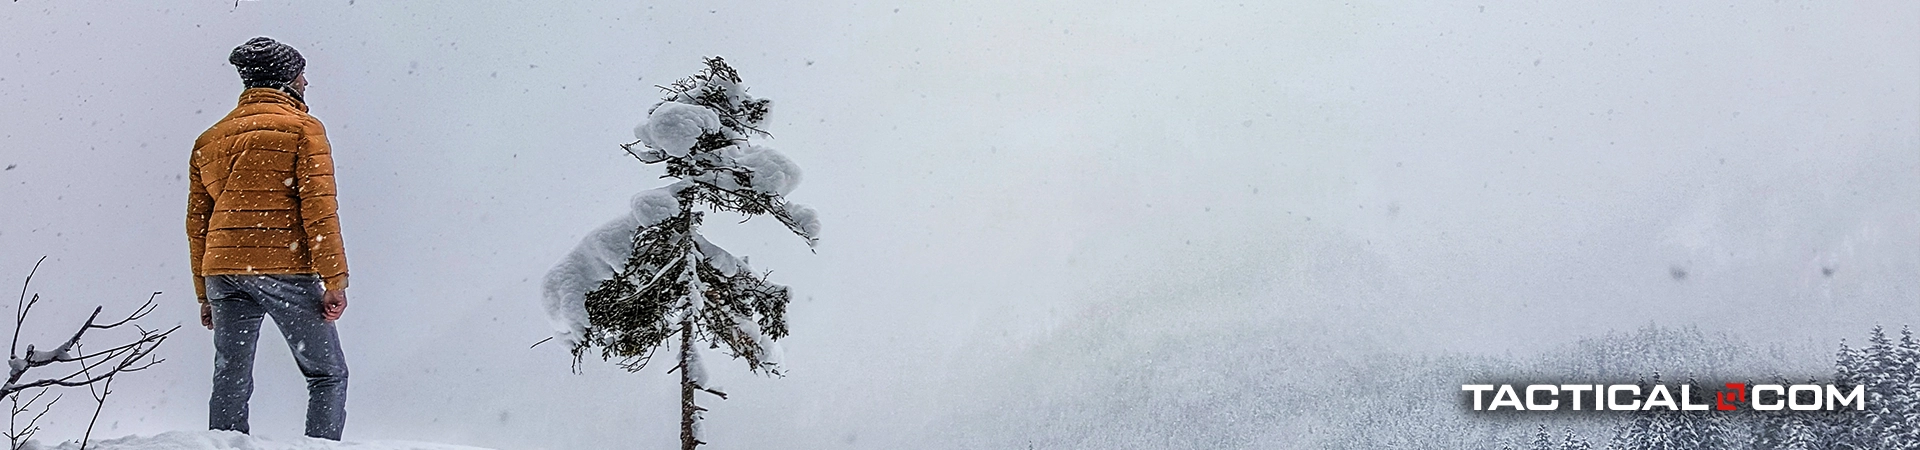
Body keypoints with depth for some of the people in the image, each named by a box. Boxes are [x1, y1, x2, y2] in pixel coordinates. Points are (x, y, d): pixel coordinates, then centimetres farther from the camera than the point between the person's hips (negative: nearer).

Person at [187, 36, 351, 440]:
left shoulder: (209, 140, 18)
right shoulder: (302, 129, -1)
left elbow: (197, 224, 19)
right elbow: (319, 209, -10)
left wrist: (205, 294, 23)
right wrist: (334, 281, -10)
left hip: (222, 271, 5)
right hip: (284, 268, -5)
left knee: (230, 384, 11)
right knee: (328, 374, 4)